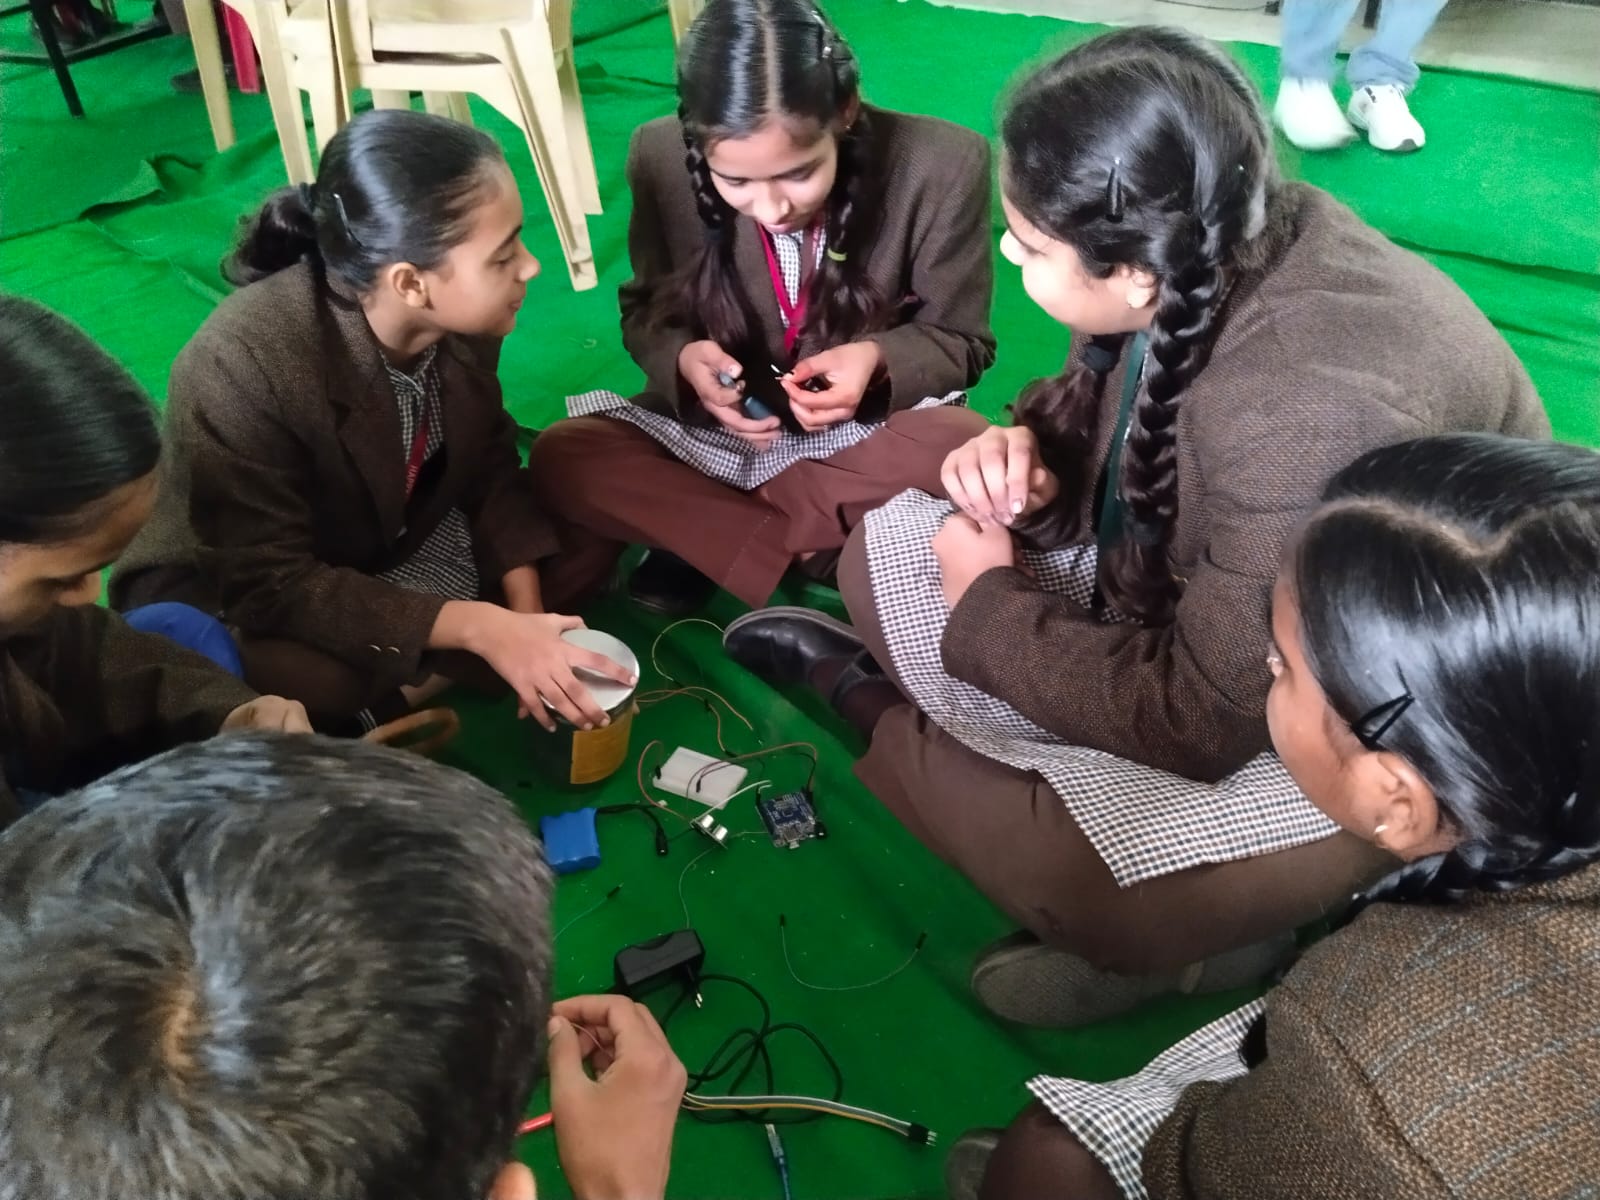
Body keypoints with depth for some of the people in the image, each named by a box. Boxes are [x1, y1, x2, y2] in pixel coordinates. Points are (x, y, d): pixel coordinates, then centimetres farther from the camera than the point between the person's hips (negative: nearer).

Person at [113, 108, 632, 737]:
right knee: (306, 686, -38)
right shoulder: (241, 368, -34)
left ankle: (414, 678, -14)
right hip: (236, 599, -6)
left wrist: (525, 615, -18)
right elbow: (271, 586, -31)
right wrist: (480, 627, -37)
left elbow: (488, 466, -5)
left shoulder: (461, 317, -19)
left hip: (401, 541, 6)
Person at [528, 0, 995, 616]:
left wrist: (878, 360, -29)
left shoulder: (943, 164, -21)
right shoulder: (661, 155, -16)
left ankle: (701, 538, -18)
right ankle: (810, 550, -20)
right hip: (712, 424, 1)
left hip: (867, 431, -1)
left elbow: (961, 342, -7)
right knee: (561, 459, -22)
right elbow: (645, 311, 1)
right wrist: (683, 358, -23)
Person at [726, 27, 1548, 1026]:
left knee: (1069, 873, -32)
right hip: (1198, 596, 8)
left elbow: (1197, 723, -30)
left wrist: (986, 605, -17)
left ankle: (882, 709, -4)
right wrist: (1030, 449, -14)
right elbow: (1100, 400, 9)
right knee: (888, 549, 2)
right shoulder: (1210, 249, -14)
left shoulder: (1312, 420, -37)